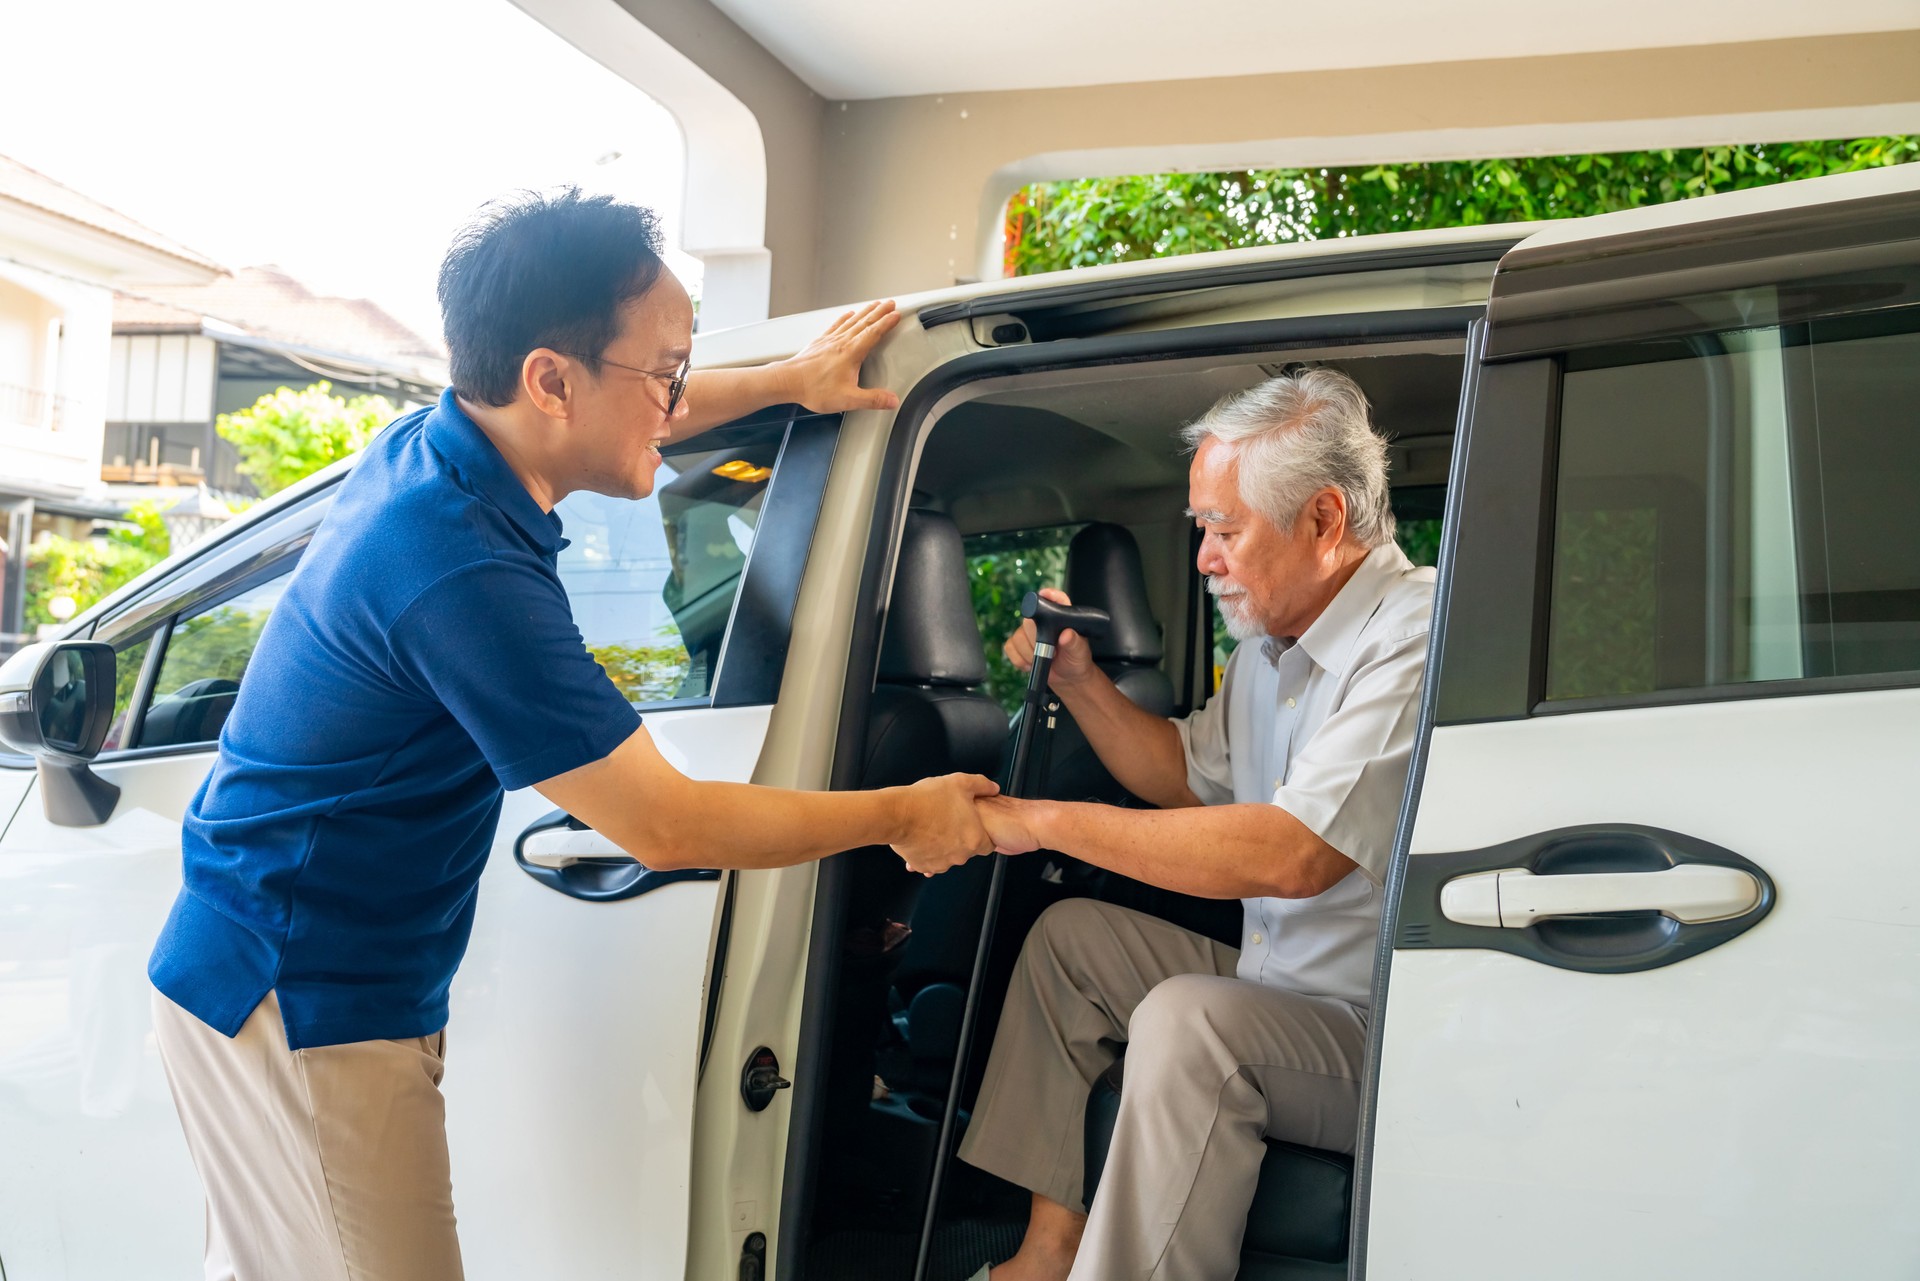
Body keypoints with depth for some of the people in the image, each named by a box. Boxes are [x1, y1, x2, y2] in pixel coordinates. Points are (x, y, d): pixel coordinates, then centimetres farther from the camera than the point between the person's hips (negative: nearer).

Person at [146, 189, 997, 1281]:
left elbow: (628, 428, 24)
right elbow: (665, 826, -23)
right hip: (309, 1010, -10)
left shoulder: (430, 444, 1)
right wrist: (905, 815, -12)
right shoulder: (464, 572, -29)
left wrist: (790, 382, 21)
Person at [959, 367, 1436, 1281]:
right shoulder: (1271, 639, 8)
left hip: (1395, 1038, -10)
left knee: (1186, 1023, -32)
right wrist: (1078, 681, 7)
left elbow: (1293, 854, -33)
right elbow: (1189, 775, 23)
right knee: (1069, 934, 11)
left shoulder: (1415, 639, -23)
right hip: (1279, 984, 10)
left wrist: (1042, 821, -27)